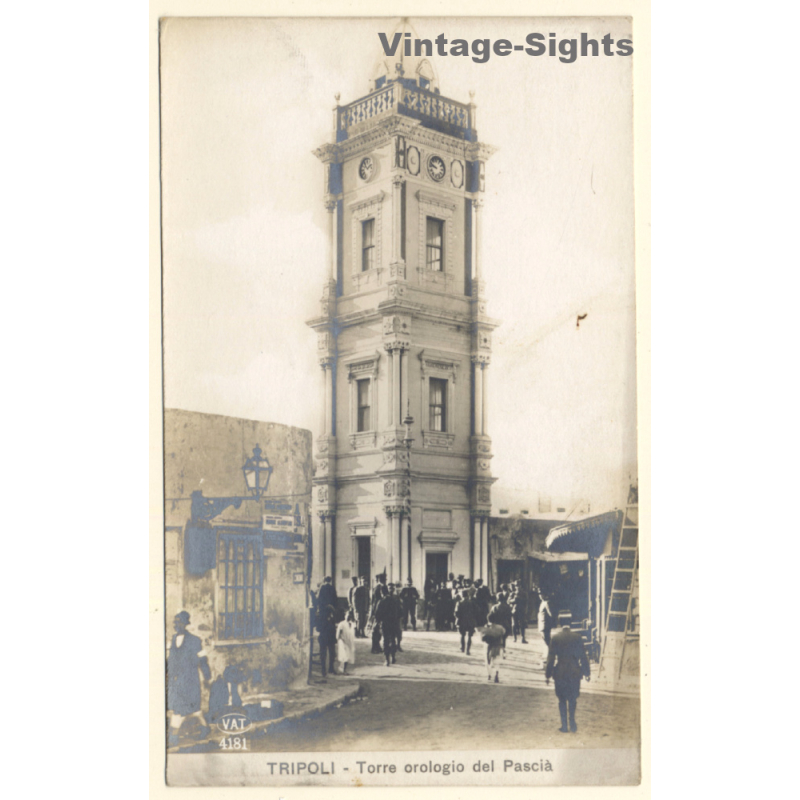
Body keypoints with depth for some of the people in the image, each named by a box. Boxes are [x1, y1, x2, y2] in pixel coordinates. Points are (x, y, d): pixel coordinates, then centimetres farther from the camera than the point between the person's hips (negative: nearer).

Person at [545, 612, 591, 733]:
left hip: (560, 673, -1)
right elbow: (582, 656, -2)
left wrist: (548, 675, 2)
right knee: (573, 698, 15)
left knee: (562, 699, 10)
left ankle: (564, 725, 9)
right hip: (574, 672, 1)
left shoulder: (555, 637, -7)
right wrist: (587, 672, 8)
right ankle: (572, 721, 4)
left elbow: (551, 658, -5)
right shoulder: (576, 636, -6)